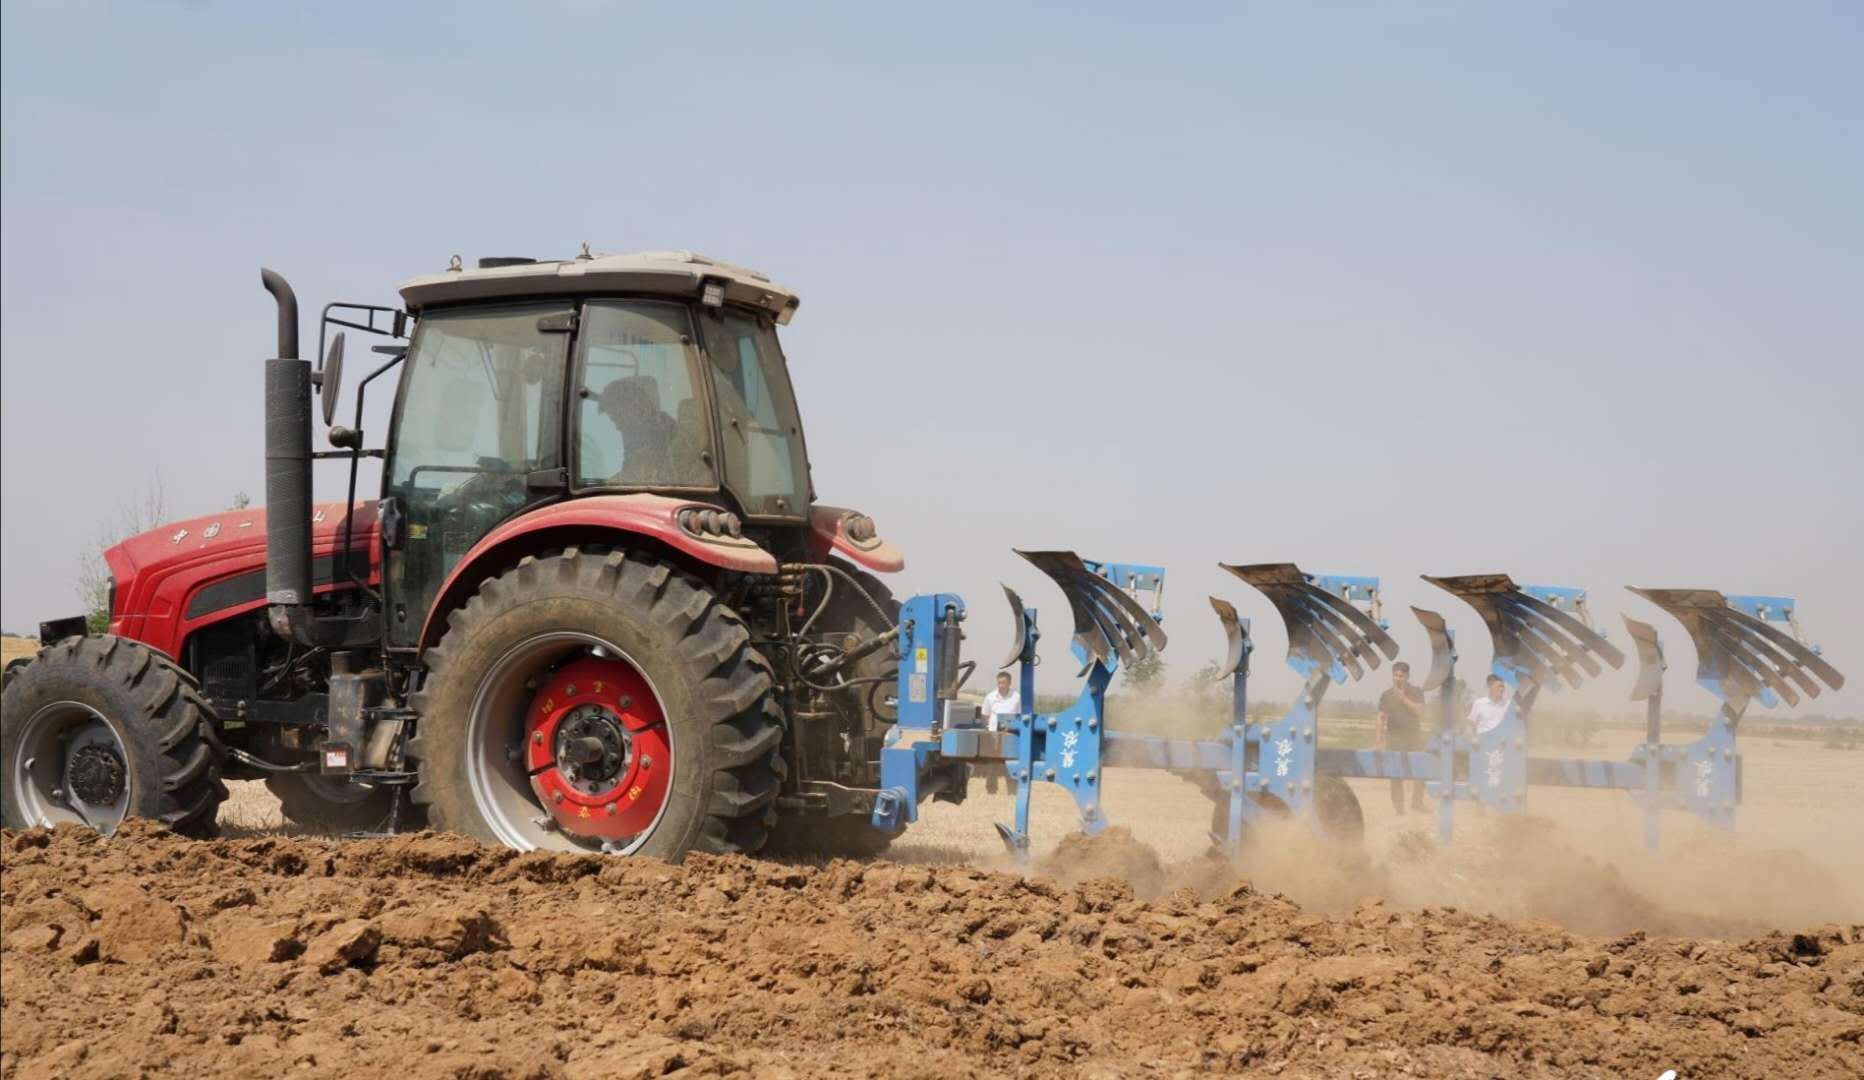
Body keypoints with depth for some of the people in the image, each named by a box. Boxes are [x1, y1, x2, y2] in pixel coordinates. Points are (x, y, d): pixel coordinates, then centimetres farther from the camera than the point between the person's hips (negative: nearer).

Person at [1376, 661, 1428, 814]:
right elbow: (1381, 717, 6)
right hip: (1394, 737, 0)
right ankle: (1398, 808, 4)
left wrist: (1403, 699, -12)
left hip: (1414, 735, 0)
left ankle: (1417, 802, 8)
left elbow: (1419, 711, -7)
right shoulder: (1386, 695, 9)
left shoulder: (1416, 692, 7)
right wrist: (1380, 740, -1)